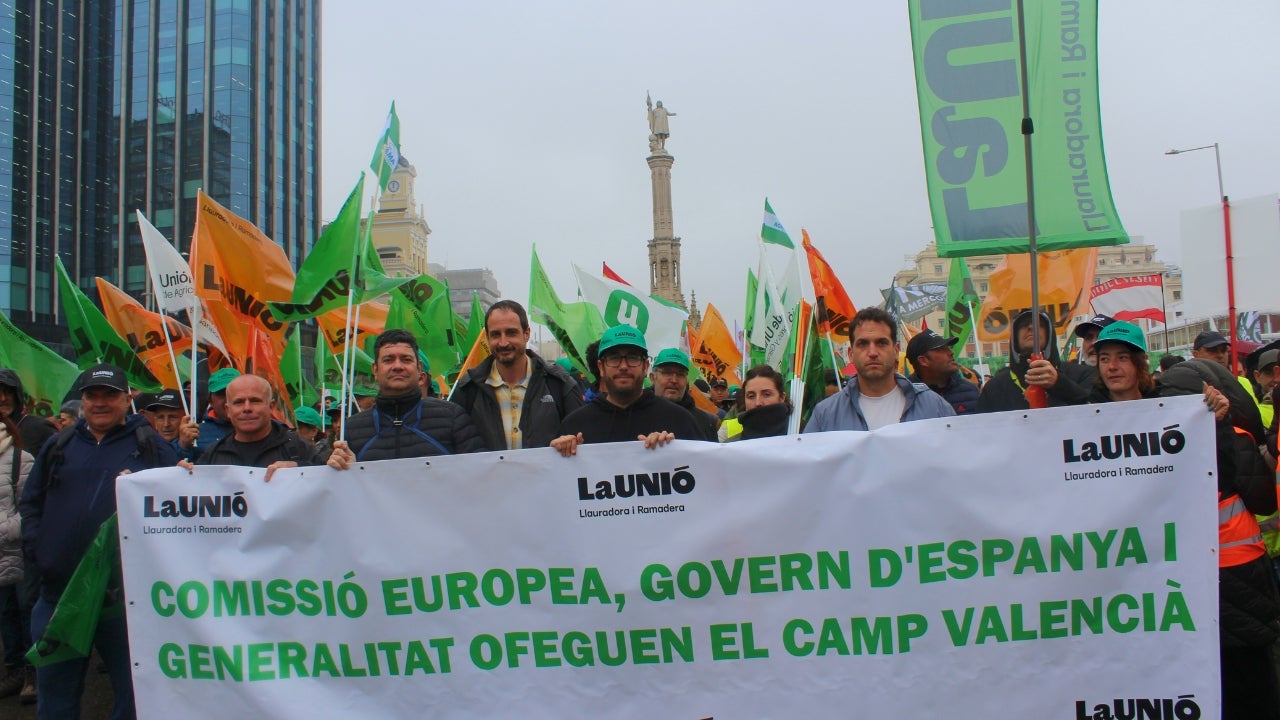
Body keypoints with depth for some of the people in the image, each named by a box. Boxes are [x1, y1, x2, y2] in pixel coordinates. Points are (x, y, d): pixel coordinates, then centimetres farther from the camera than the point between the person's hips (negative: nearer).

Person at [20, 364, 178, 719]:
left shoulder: (151, 447, 1)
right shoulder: (59, 446, 12)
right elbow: (30, 502, 18)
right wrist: (35, 547, 4)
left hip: (126, 591, -3)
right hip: (59, 588, 4)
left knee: (133, 689, 8)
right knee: (55, 691, 15)